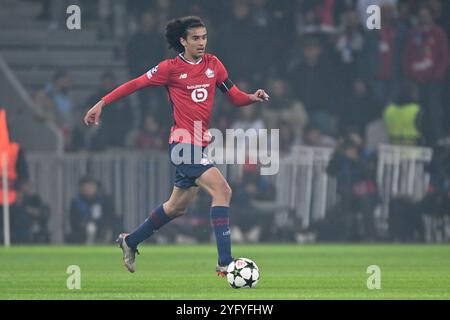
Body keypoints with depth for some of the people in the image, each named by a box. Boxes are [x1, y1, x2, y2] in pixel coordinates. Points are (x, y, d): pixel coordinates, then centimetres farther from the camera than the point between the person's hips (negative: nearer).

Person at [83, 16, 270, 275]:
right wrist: (102, 104, -1)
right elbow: (135, 85, 1)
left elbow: (235, 97, 13)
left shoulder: (213, 64, 9)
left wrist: (254, 97, -8)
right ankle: (225, 262, -24)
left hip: (200, 145, 7)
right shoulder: (171, 68, -6)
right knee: (222, 190, -21)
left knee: (177, 207, 20)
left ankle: (130, 242, 41)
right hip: (184, 143, -7)